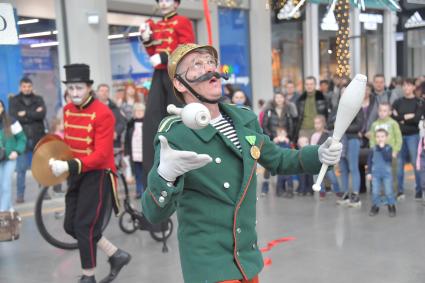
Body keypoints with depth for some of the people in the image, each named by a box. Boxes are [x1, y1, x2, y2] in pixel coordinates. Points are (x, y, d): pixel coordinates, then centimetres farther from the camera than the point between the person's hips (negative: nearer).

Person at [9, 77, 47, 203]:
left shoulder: (39, 99, 9)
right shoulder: (14, 101, 5)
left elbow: (42, 115, -8)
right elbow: (14, 117, -10)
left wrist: (26, 114, -13)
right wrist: (34, 114, -11)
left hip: (38, 139, 1)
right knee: (21, 169, 0)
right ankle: (20, 195, 7)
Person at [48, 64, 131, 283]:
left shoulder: (103, 113, -19)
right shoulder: (67, 110, 5)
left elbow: (101, 155, -24)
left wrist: (69, 166, -33)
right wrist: (58, 160, 0)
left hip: (97, 175, -8)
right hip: (77, 174, 8)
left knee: (85, 227, -3)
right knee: (71, 226, 10)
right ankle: (117, 256, 24)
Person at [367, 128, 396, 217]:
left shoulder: (388, 148, -4)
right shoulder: (373, 149, 1)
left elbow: (388, 158, -20)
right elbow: (369, 161, 6)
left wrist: (382, 148, -19)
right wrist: (369, 172, 2)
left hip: (387, 174, -2)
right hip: (375, 174, 2)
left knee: (388, 191, 1)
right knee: (375, 192, 3)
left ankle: (391, 206, 14)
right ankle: (375, 206, 14)